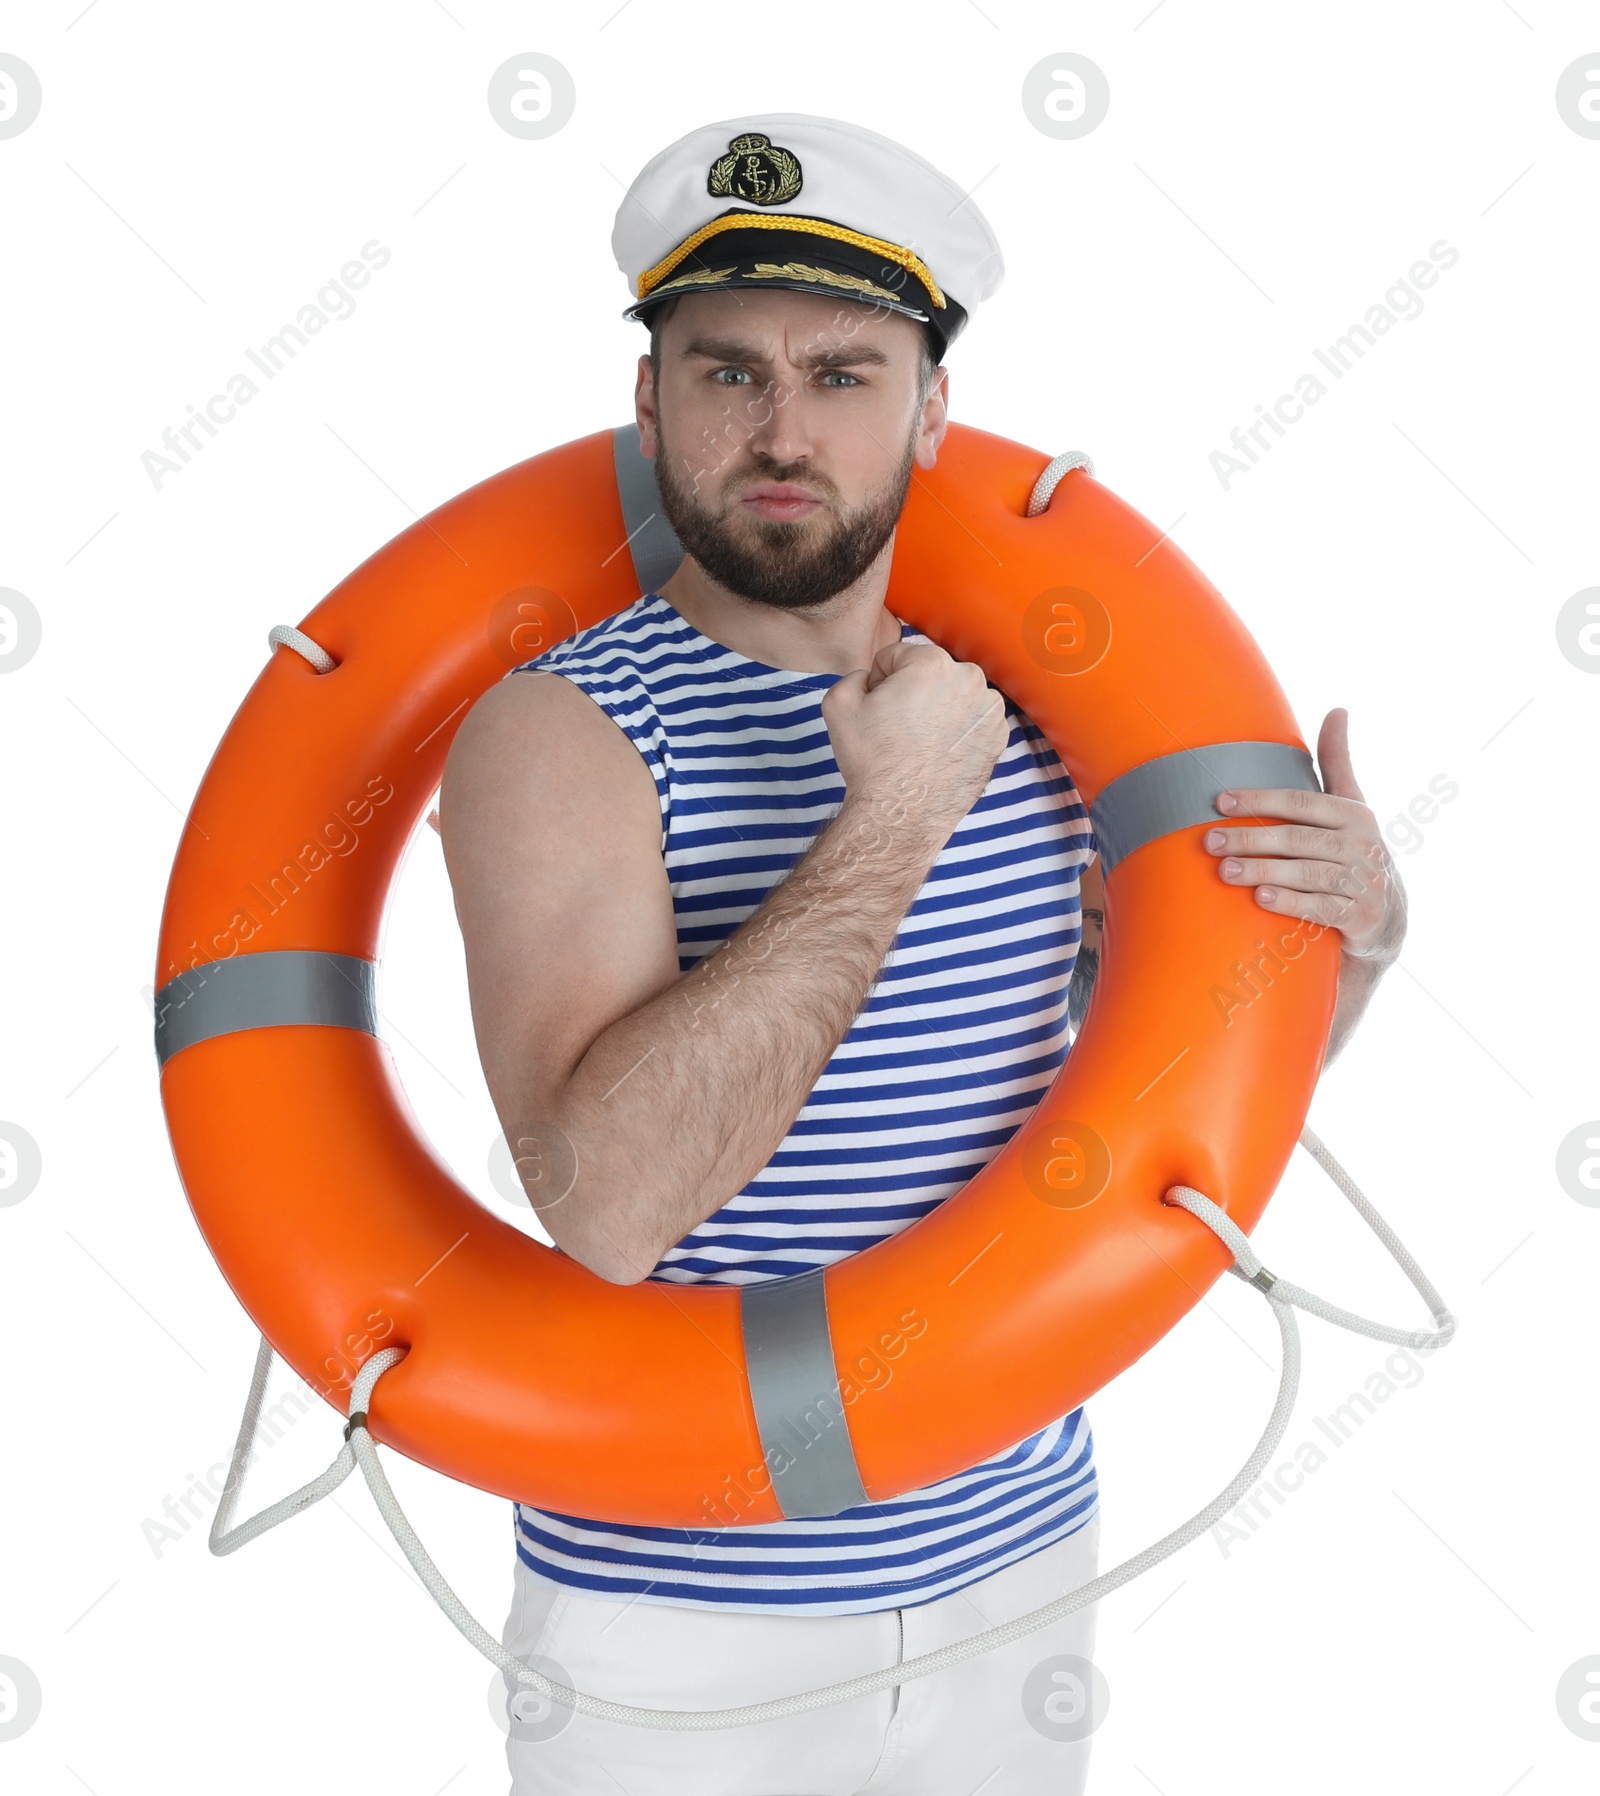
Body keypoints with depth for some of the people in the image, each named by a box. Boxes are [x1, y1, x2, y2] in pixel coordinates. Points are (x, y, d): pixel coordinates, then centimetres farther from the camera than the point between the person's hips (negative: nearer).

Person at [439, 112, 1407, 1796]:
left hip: (1017, 1556, 4)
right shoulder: (557, 730, -15)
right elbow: (604, 1203, -29)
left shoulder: (1031, 712, -1)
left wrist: (1350, 933, -8)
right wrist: (893, 822, -27)